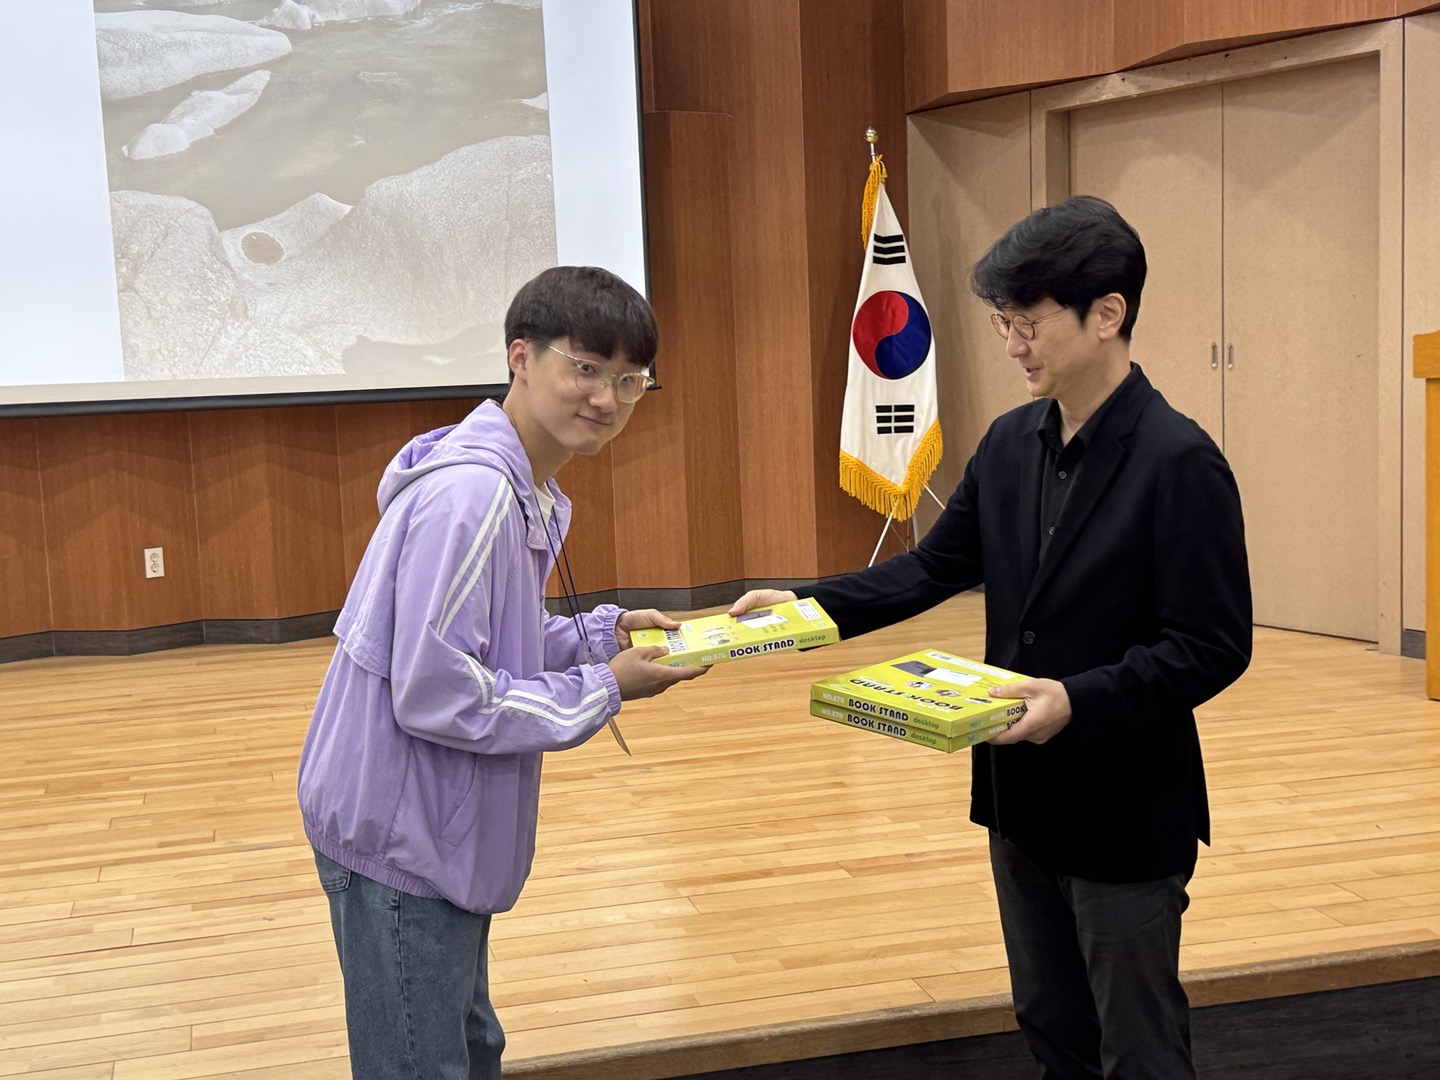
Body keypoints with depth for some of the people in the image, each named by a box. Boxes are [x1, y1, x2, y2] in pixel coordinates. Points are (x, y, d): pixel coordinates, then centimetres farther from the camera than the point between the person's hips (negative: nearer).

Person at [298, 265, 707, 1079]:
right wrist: (603, 692, -18)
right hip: (400, 842, -10)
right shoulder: (469, 495, -25)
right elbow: (434, 694, -27)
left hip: (440, 837, 10)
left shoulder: (528, 490, 7)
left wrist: (598, 635, 2)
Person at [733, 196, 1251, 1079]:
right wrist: (812, 606, -3)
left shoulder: (1179, 461, -19)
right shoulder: (1011, 443, 3)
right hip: (1021, 798, 7)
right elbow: (936, 567, 9)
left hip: (1126, 817, -7)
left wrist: (1080, 700, -30)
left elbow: (1214, 646, -20)